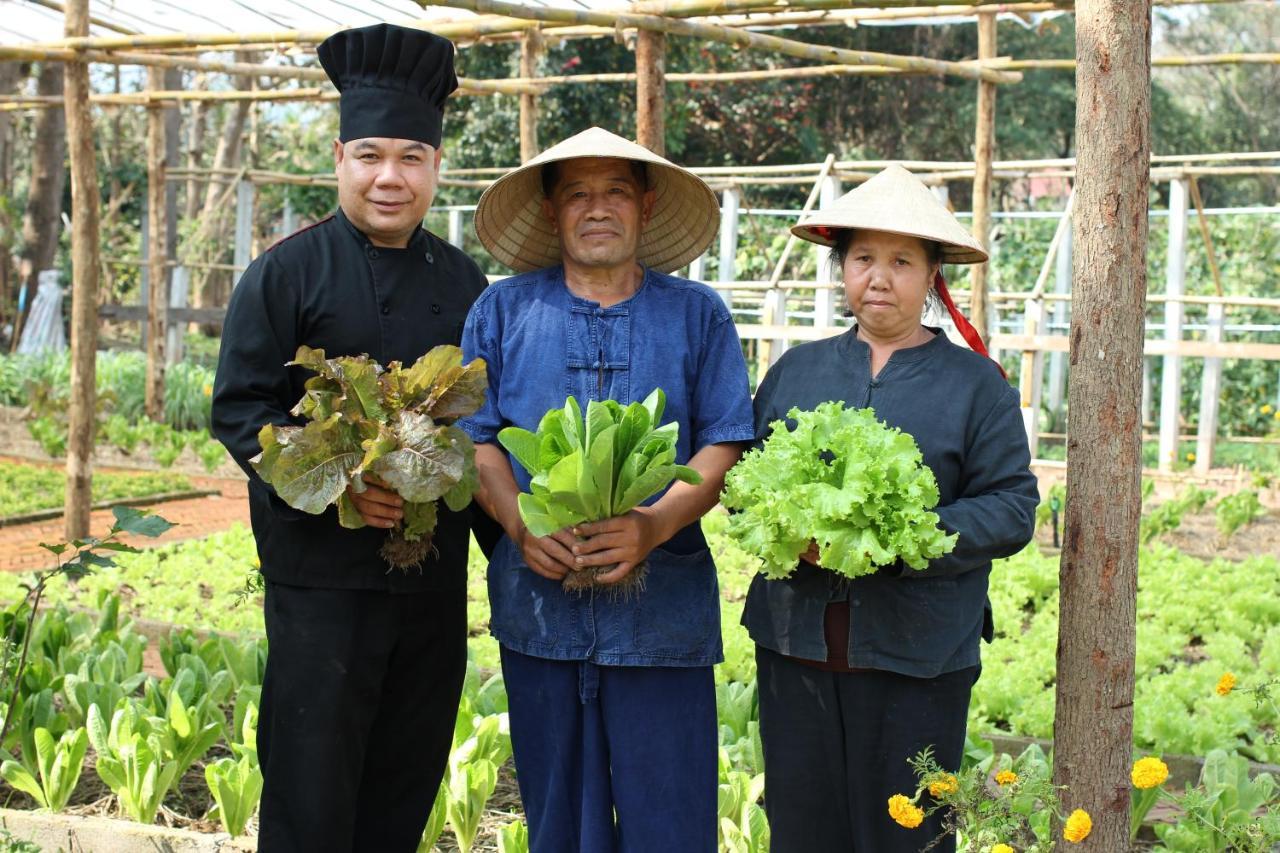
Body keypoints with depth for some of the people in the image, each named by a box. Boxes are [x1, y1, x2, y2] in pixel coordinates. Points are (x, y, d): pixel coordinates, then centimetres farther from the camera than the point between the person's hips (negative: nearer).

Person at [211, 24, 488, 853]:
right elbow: (238, 407, -7)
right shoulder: (289, 271, -3)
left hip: (436, 573, 5)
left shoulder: (462, 280, 10)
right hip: (322, 572, -4)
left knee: (407, 784, 13)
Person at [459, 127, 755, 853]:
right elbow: (475, 438, 6)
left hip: (662, 609, -1)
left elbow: (725, 445, 1)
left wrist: (657, 524, -16)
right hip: (539, 601, 1)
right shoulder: (503, 310, 9)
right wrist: (520, 522, -12)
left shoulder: (698, 315, 7)